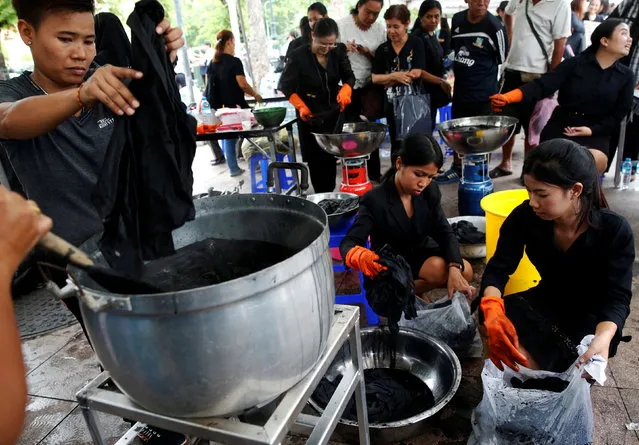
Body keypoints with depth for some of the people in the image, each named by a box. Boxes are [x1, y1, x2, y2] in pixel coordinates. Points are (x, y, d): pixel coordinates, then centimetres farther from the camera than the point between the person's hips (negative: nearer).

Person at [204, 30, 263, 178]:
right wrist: (255, 95, 1)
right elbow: (242, 84, -14)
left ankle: (234, 168, 16)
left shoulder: (212, 63, 7)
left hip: (219, 107, 6)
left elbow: (209, 83, 10)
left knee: (228, 137, 13)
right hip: (235, 105, -6)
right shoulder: (234, 62, -11)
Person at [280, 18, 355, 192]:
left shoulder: (339, 51, -2)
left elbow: (349, 76, 0)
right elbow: (287, 86, -10)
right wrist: (301, 106, -24)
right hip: (311, 116, -3)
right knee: (317, 159, 0)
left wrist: (346, 90, -24)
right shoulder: (298, 56, -14)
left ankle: (330, 195, 21)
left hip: (334, 112, 4)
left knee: (332, 156, 6)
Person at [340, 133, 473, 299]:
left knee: (465, 271, -15)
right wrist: (360, 257, -51)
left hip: (420, 255, 6)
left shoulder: (430, 192, -7)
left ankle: (411, 290, 0)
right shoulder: (374, 200, -23)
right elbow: (348, 243, -25)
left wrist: (454, 269, -30)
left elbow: (445, 233, -11)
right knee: (438, 268, -28)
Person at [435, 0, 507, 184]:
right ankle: (457, 169, 33)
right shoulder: (457, 19, 2)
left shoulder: (495, 27, -14)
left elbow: (504, 61, -6)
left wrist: (498, 93, -4)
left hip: (483, 93, -6)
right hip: (460, 89, 6)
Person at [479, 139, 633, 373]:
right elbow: (498, 269, -19)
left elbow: (616, 298, -23)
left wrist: (603, 338, -47)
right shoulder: (525, 217, -19)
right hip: (547, 302, 3)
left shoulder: (615, 231, -24)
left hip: (592, 317, -2)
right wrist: (492, 308, -42)